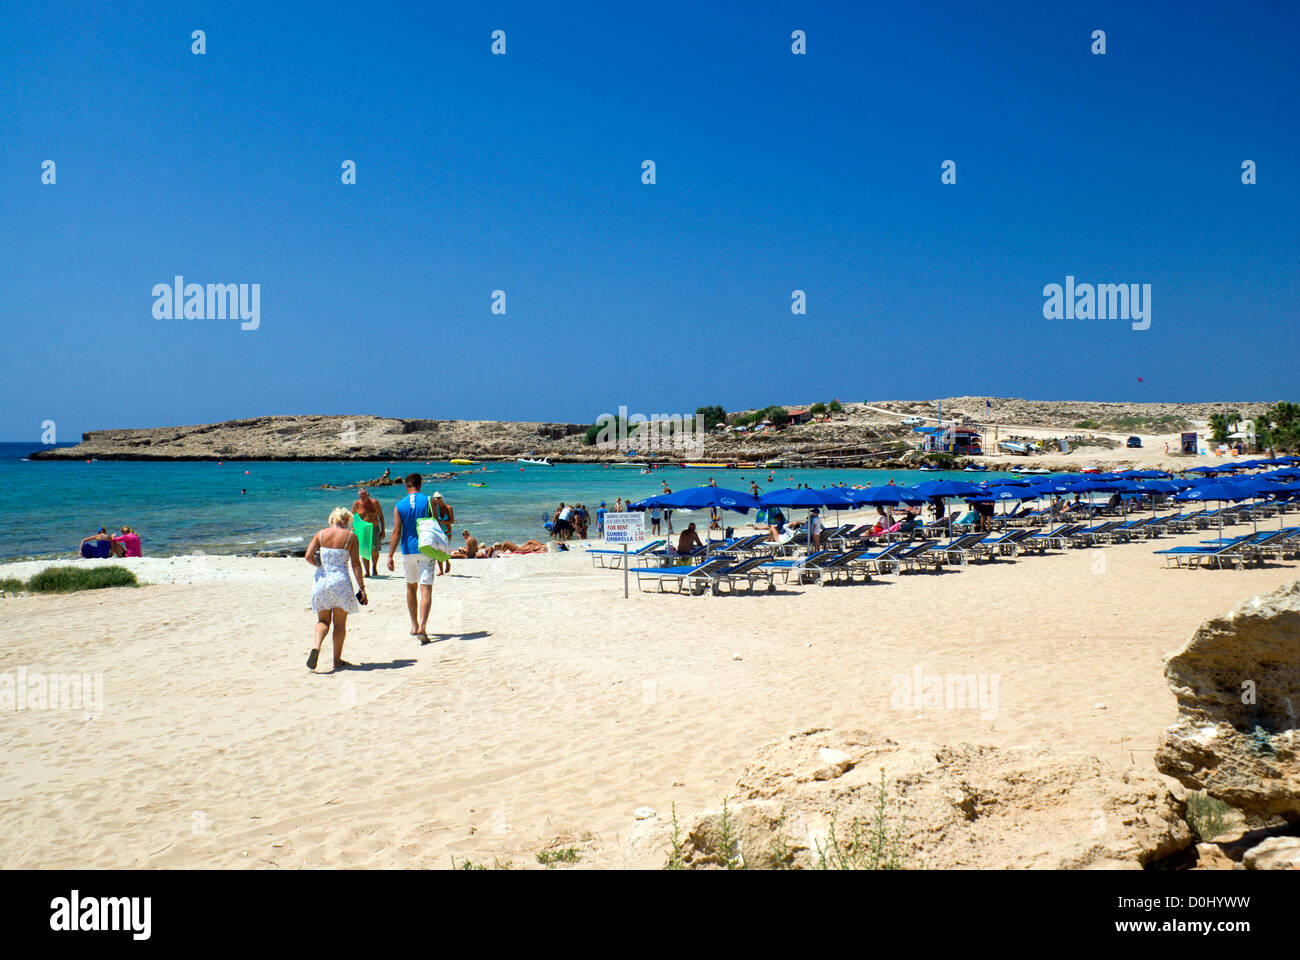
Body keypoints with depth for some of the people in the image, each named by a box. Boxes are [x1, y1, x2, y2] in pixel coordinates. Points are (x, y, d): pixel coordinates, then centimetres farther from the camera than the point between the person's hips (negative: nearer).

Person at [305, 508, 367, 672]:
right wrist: (362, 588, -1)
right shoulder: (350, 536, -1)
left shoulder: (320, 534, 4)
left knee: (323, 620, 14)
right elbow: (356, 564, -4)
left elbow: (309, 556, -5)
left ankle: (316, 647, -13)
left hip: (321, 579, 2)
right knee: (340, 623, 9)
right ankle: (337, 661, 14)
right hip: (340, 580, -2)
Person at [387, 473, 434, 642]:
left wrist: (390, 556, -4)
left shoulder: (399, 506, 0)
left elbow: (397, 532, -6)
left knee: (411, 587, 20)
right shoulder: (428, 501, -3)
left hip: (408, 551, 2)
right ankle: (422, 626, -22)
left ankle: (414, 626, 25)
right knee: (426, 590, -6)